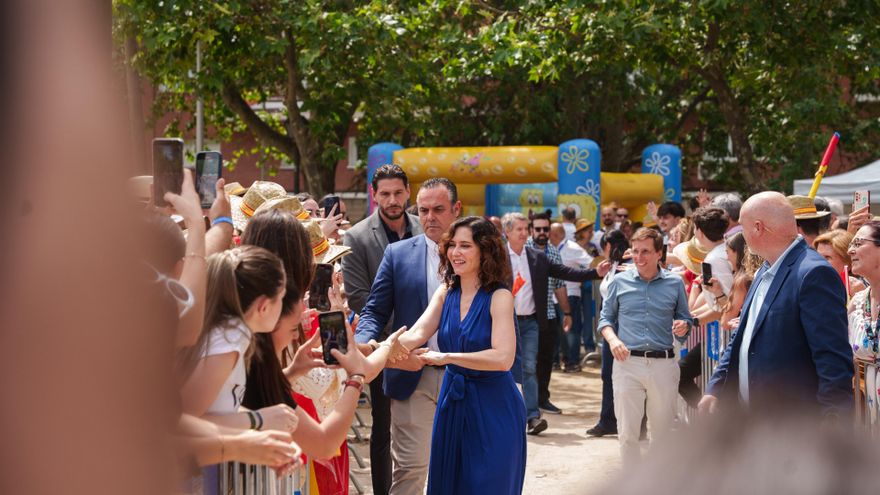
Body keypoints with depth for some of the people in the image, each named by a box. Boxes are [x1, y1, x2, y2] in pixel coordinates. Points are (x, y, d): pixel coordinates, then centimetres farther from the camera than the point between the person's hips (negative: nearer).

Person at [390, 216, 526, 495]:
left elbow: (503, 358, -24)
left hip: (493, 408, -6)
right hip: (452, 401, 6)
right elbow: (418, 334, -10)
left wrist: (446, 357, -26)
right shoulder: (445, 293, 3)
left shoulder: (499, 297, -14)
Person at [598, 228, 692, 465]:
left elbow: (685, 319, 14)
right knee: (627, 432, 0)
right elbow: (606, 318, 13)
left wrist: (683, 327, -9)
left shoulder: (675, 283, 6)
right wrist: (612, 339, -7)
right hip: (627, 362, 0)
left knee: (662, 433, 7)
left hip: (663, 364, 0)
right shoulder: (620, 282, 6)